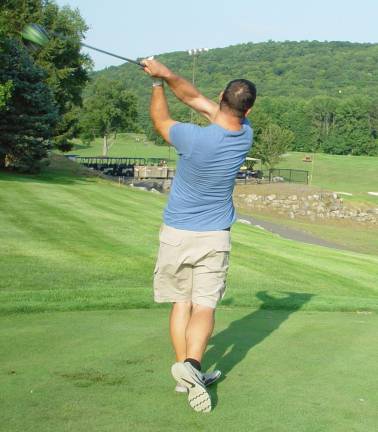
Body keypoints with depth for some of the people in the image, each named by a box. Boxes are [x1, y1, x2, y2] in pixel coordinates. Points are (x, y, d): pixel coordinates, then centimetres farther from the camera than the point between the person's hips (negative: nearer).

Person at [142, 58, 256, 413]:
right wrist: (167, 75, -1)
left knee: (181, 303, 12)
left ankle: (185, 371, 11)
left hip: (176, 234, -1)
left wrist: (158, 83, 15)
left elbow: (160, 120, 2)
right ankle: (191, 365, -21)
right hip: (215, 237, 2)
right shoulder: (245, 134, -8)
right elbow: (196, 99, 2)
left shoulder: (193, 138, -21)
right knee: (204, 306, 1)